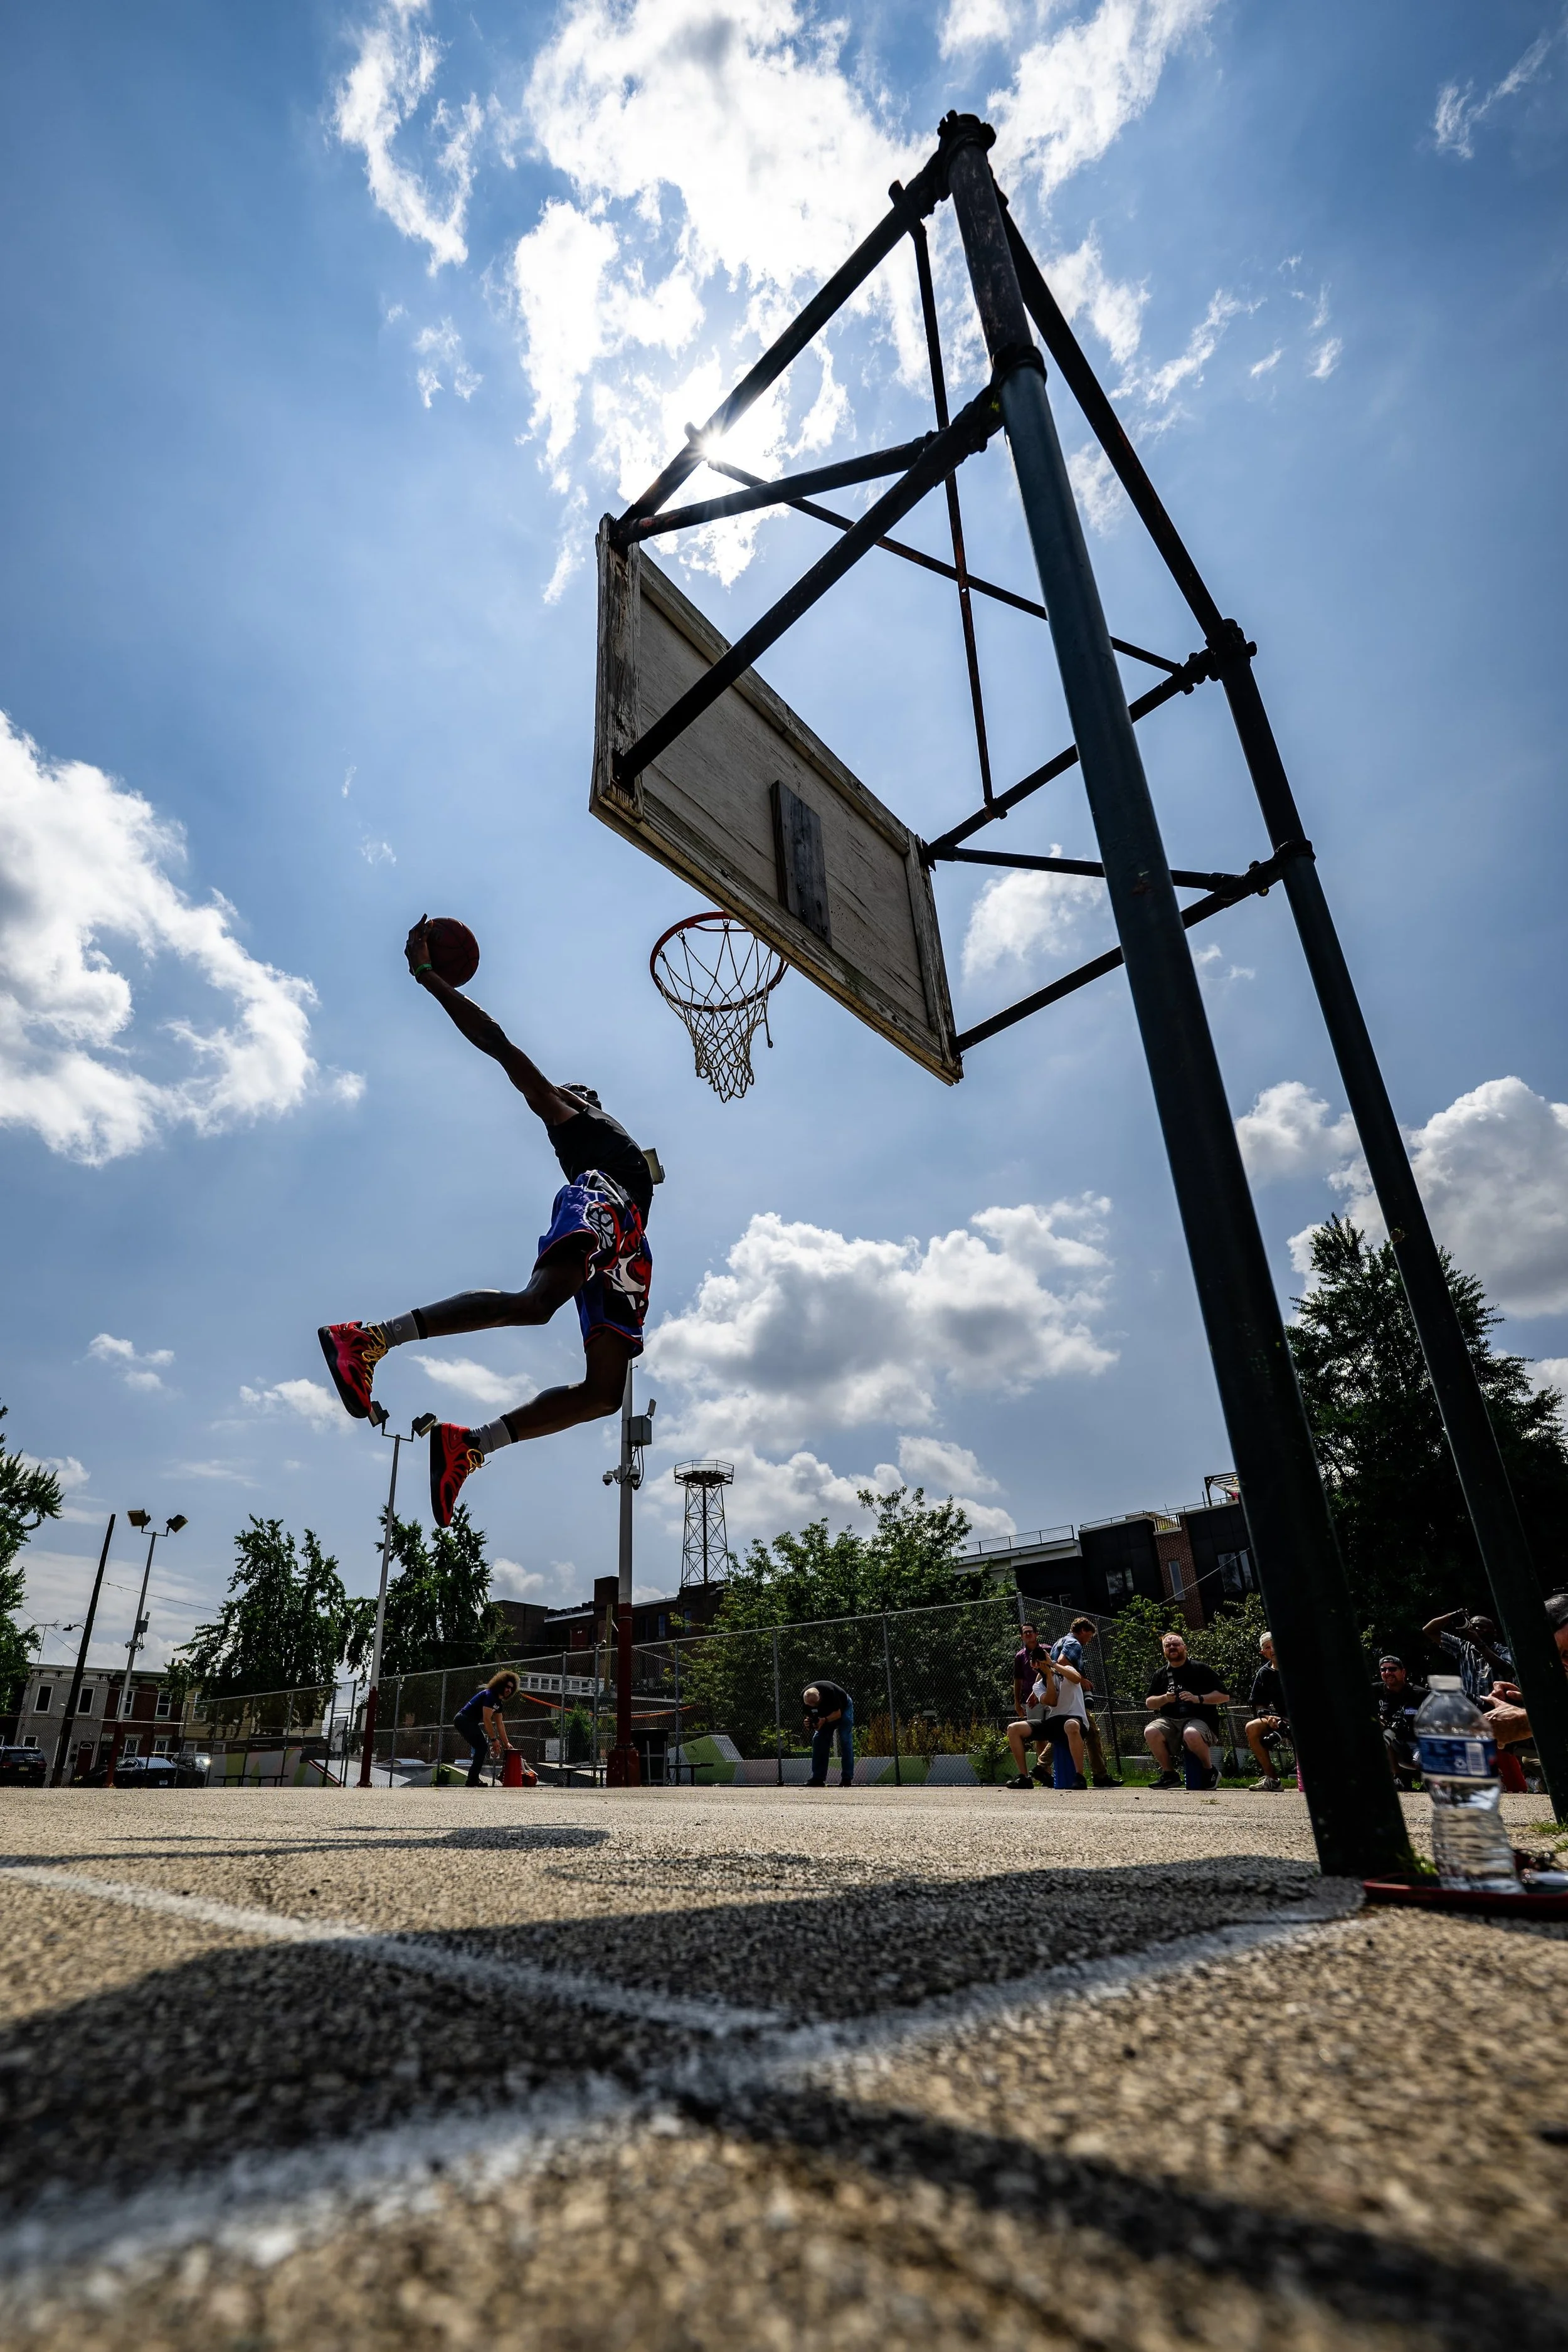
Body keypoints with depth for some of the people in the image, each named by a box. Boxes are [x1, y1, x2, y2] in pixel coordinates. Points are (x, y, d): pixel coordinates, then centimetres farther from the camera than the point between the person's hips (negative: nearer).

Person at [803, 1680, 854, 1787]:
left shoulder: (829, 1691, -39)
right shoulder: (804, 1697, -26)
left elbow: (838, 1713, -30)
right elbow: (809, 1715, -12)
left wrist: (824, 1720, -45)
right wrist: (809, 1723, -34)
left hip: (843, 1708, -5)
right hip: (825, 1713, 5)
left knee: (845, 1741, -15)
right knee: (818, 1740, -7)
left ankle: (847, 1778, -13)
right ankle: (818, 1778, -3)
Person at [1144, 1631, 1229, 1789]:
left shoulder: (1201, 1670, 5)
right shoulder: (1160, 1674, 14)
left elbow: (1224, 1696, 0)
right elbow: (1149, 1703, 13)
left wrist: (1198, 1699, -14)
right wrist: (1165, 1699, -8)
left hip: (1198, 1719, -3)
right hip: (1170, 1720, 4)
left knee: (1191, 1734, -39)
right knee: (1151, 1732, -28)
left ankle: (1210, 1770, -9)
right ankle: (1170, 1774, -7)